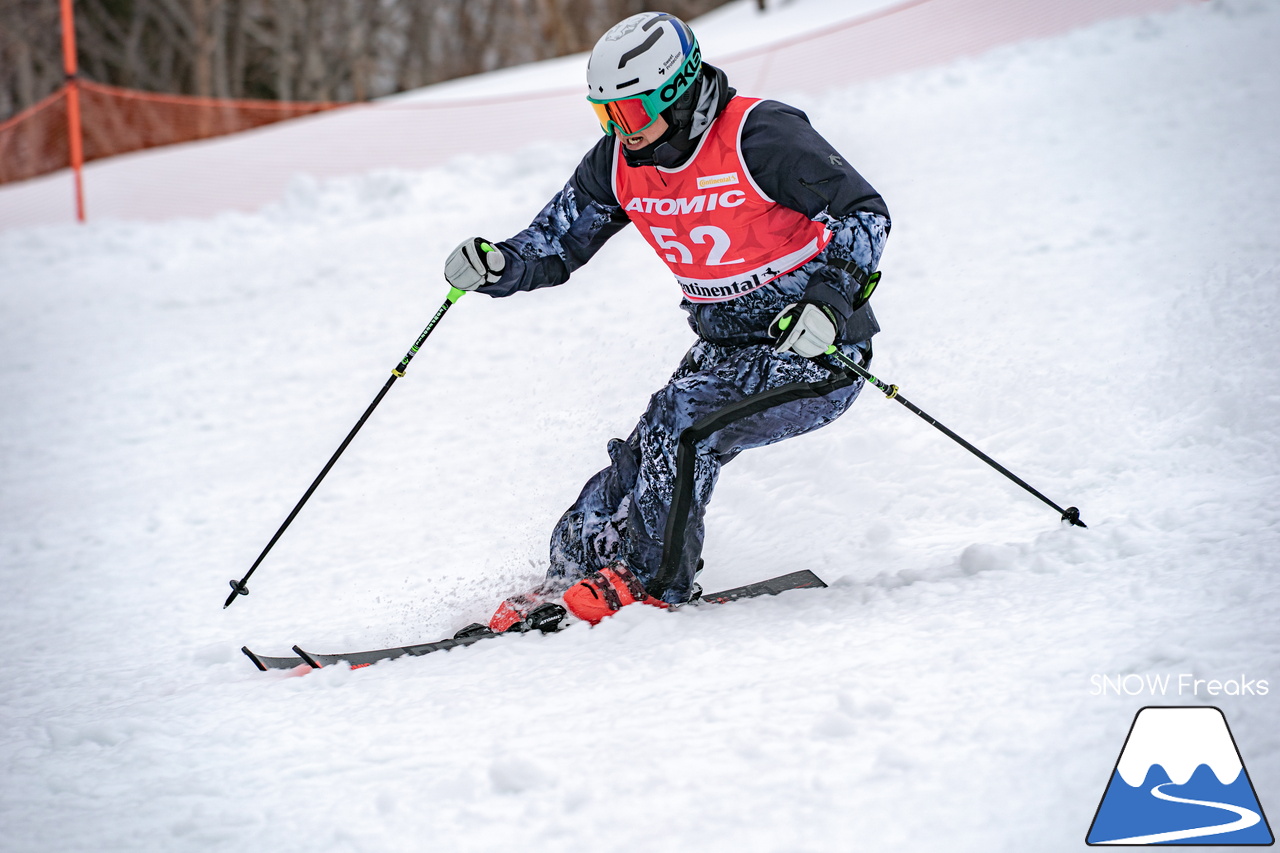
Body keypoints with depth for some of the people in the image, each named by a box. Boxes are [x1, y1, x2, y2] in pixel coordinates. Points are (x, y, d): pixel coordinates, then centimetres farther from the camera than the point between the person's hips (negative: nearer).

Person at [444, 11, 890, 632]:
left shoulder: (761, 138, -21)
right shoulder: (619, 163, -1)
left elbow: (866, 212, -18)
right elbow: (554, 244, 7)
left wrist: (832, 299, -33)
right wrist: (494, 267, -14)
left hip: (817, 354, -7)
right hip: (723, 345, 7)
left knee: (679, 421, -24)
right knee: (643, 459, -7)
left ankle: (650, 584, -10)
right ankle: (566, 580, 5)